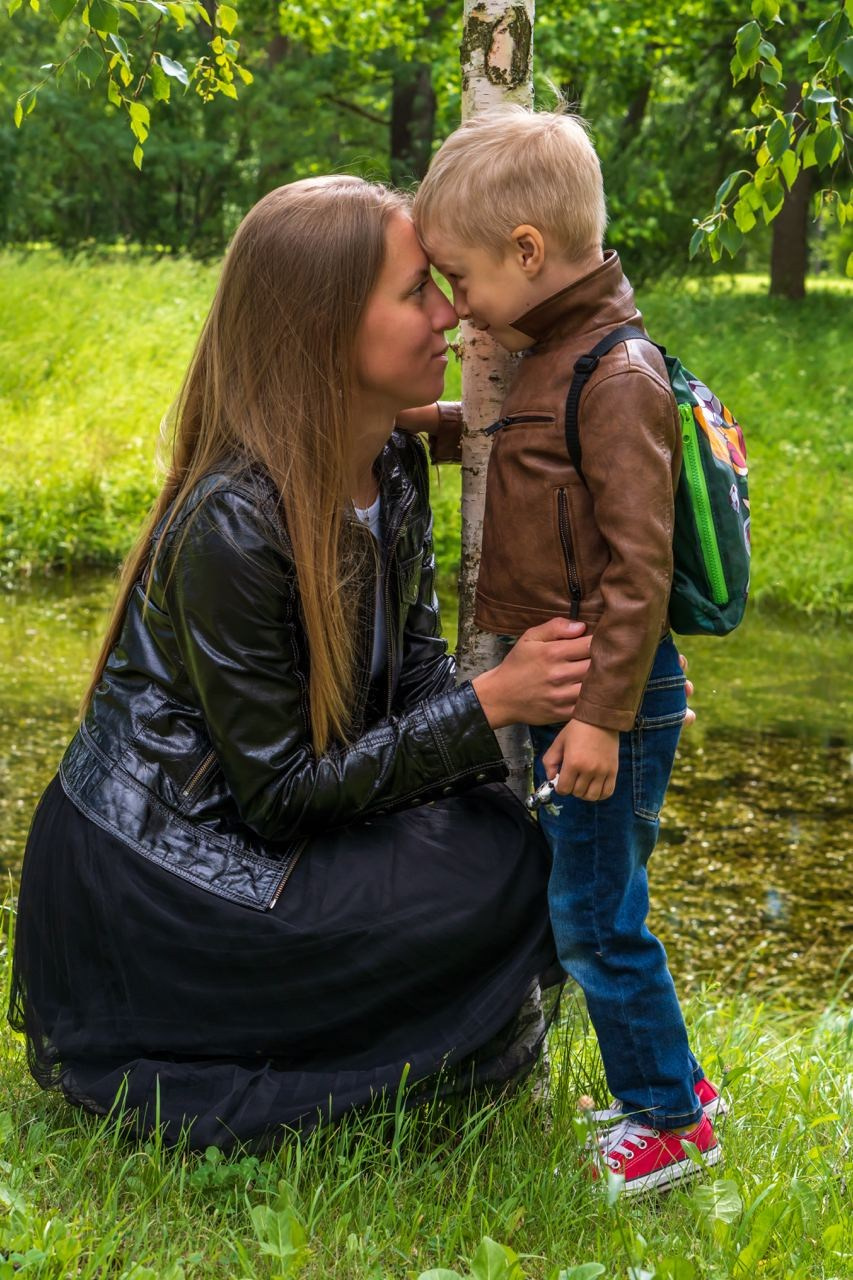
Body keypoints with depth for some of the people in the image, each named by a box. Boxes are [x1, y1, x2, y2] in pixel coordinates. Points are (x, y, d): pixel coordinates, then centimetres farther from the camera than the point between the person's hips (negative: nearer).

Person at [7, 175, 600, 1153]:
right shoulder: (231, 527, -27)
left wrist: (536, 714, -15)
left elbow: (416, 675, 5)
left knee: (516, 813, -8)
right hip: (145, 888, -8)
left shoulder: (393, 465, -1)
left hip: (249, 842, 8)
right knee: (501, 869, -18)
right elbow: (281, 795, -22)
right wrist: (489, 703, -24)